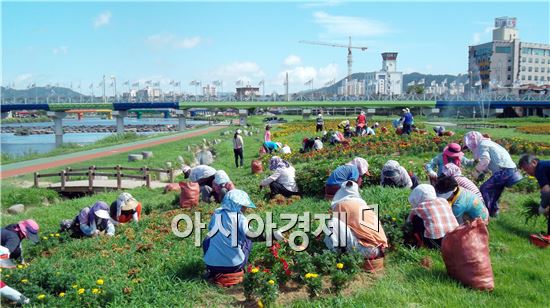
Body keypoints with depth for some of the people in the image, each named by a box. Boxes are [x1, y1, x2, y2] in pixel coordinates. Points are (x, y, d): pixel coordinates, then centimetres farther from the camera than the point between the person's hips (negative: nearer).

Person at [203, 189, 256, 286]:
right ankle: (238, 271, 14)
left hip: (212, 264, 3)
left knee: (207, 240, 31)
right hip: (234, 264, -3)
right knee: (248, 241, 21)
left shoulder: (216, 213, 3)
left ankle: (213, 272, 23)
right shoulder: (239, 217, -10)